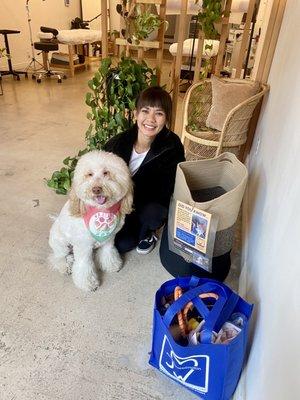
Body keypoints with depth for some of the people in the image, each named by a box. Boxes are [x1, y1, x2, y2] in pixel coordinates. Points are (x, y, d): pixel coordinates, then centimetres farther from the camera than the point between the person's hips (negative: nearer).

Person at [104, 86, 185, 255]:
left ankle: (147, 233, 3)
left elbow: (166, 191, -21)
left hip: (151, 205, -1)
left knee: (153, 213, -33)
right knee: (122, 244, -17)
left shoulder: (172, 147, -21)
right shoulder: (118, 143, -15)